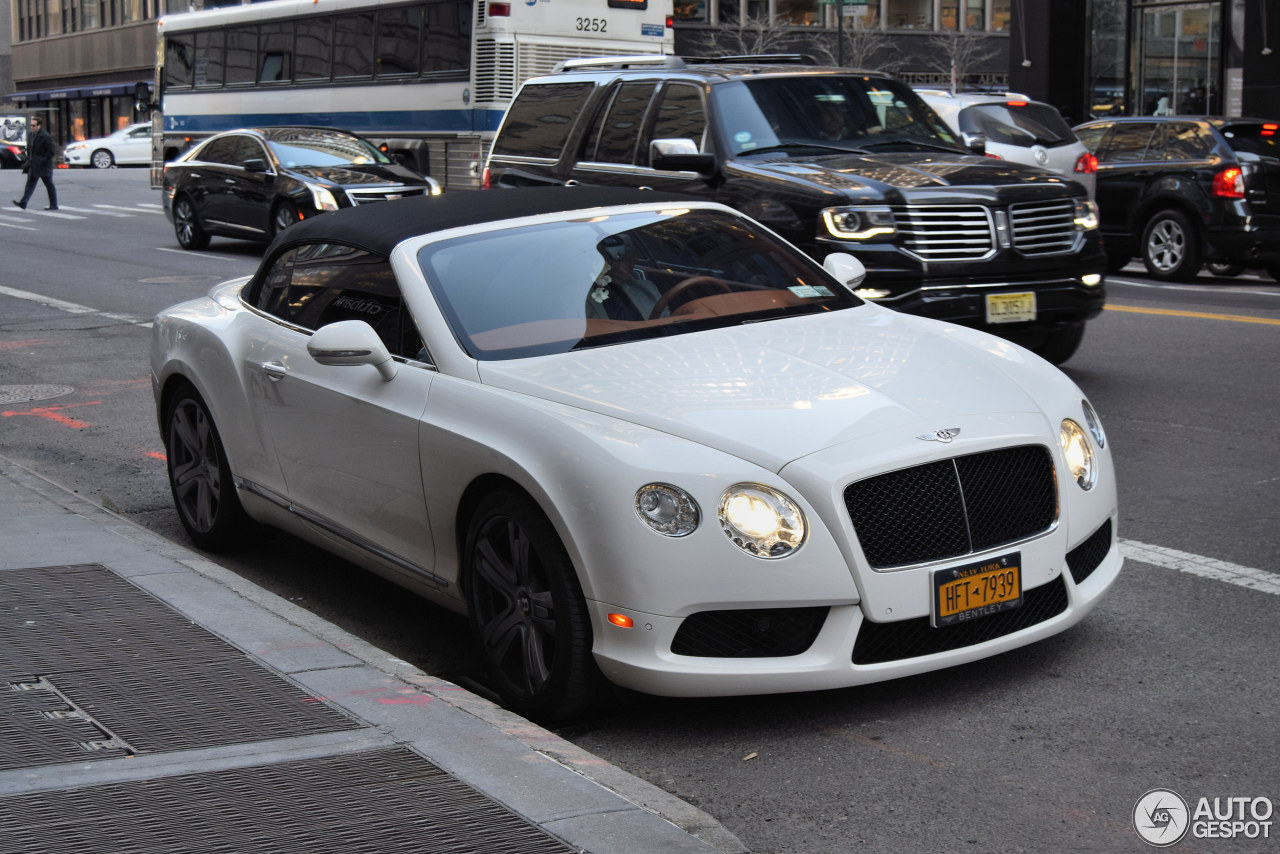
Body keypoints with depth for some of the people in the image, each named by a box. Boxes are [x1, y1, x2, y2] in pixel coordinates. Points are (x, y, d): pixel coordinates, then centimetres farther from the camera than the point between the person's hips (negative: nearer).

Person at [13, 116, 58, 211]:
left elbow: (52, 152, -16)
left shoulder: (46, 137, -15)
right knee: (30, 184, 2)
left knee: (49, 185, 2)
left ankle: (54, 205, 7)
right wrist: (29, 159, 9)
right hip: (33, 165, 8)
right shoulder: (30, 134, 9)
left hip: (43, 166, -8)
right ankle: (23, 203, -2)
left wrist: (43, 161, -17)